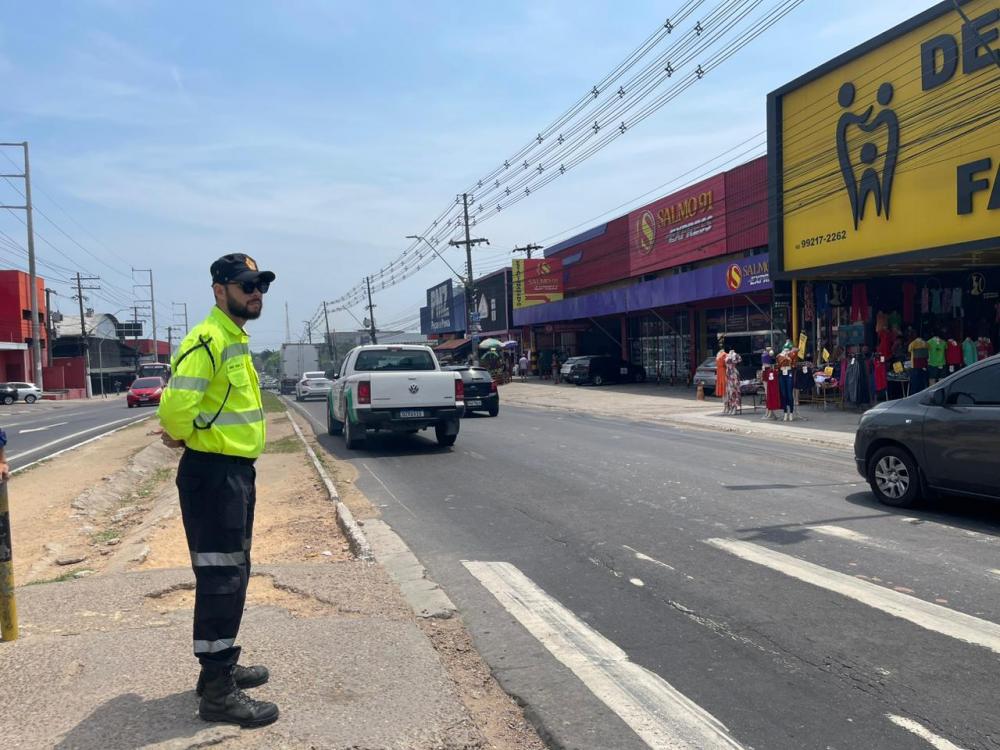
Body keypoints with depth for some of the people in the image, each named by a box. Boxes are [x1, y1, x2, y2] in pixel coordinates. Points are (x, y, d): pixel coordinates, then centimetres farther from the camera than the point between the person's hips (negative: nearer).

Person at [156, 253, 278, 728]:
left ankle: (221, 666, 33)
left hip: (236, 471, 10)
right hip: (212, 475, -10)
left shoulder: (236, 339, 15)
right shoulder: (209, 339, -18)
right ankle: (217, 692, 6)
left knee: (233, 575, 18)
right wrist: (183, 437, -9)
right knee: (220, 579, -4)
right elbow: (176, 404, -27)